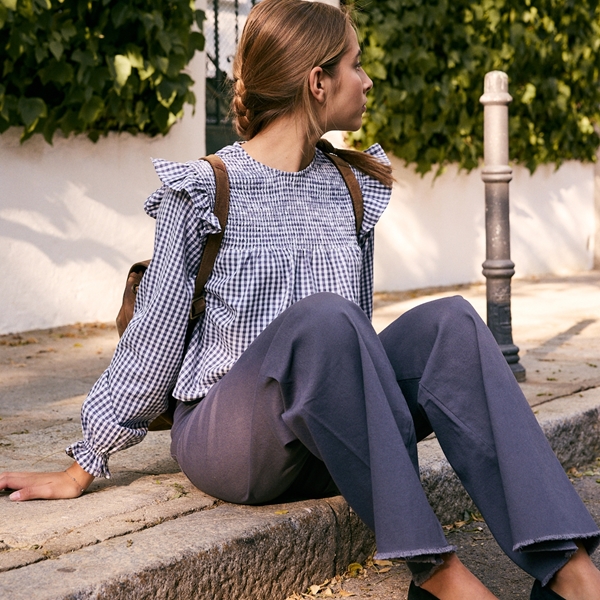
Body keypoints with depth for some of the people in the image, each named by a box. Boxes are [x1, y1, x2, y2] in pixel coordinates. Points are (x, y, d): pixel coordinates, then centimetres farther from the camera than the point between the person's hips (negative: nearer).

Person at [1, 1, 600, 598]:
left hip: (329, 437, 5)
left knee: (448, 320, -21)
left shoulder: (353, 186, 13)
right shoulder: (203, 189, -3)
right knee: (323, 316, -34)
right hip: (225, 439, -5)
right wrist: (84, 469, 2)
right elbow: (154, 334, 0)